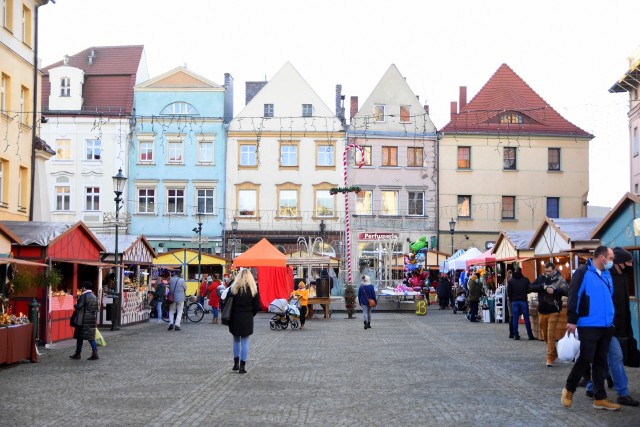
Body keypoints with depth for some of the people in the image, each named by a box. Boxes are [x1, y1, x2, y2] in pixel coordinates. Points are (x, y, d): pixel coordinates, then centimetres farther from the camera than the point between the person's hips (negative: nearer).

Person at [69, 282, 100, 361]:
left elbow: (79, 307, -17)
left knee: (80, 337, 4)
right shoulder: (94, 297, 12)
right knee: (91, 337, 7)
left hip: (83, 321, -6)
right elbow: (96, 309, 15)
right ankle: (95, 353, -5)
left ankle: (77, 354, 10)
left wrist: (75, 305, 3)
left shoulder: (84, 296, -12)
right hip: (92, 320, 6)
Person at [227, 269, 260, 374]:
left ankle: (236, 363, 19)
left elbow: (227, 303, -1)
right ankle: (242, 366, 2)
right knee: (245, 342, 4)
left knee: (236, 340, 17)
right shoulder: (253, 289, -3)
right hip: (247, 319, -1)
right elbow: (257, 306, -3)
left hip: (235, 318, 1)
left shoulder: (233, 288, -2)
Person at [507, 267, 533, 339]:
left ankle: (515, 335, 3)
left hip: (514, 301, 1)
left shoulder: (510, 281, -1)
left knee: (515, 318, 4)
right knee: (526, 318, 3)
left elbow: (508, 292, -3)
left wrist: (511, 299, 9)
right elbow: (529, 290, -3)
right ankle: (530, 335, 3)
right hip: (523, 300, -1)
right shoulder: (525, 280, -4)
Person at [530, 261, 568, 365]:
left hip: (553, 312, -5)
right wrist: (543, 287, -18)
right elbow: (531, 287, -3)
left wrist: (554, 290, -34)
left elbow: (566, 290, -21)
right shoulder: (541, 278, 6)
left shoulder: (559, 279, -6)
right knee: (544, 335, 15)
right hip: (541, 311, 5)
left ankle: (550, 358, -3)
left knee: (551, 335, -8)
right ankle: (554, 353, 34)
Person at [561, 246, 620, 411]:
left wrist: (613, 320, 19)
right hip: (589, 326, -7)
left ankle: (600, 398, 14)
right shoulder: (583, 273, -9)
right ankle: (568, 389, 14)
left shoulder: (607, 274, 15)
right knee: (585, 359, -5)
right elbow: (573, 297, -14)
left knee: (601, 361, 9)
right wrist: (571, 320, -18)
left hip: (606, 326, 7)